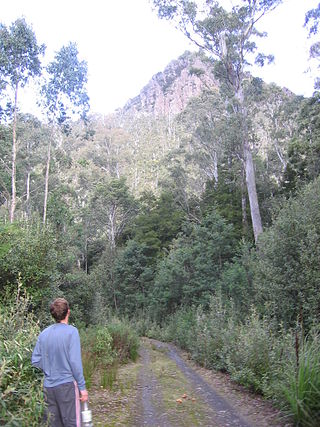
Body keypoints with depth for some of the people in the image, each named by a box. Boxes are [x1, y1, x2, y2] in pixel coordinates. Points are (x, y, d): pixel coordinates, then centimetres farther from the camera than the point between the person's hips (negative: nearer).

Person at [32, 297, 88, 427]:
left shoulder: (44, 333, 3)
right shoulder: (71, 331, -13)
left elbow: (35, 361, 4)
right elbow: (75, 361, -16)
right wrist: (82, 387, -10)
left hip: (48, 386, 5)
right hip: (67, 384, -5)